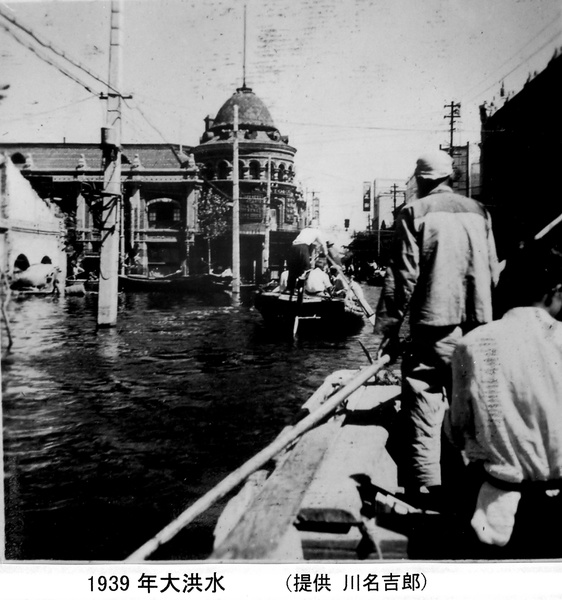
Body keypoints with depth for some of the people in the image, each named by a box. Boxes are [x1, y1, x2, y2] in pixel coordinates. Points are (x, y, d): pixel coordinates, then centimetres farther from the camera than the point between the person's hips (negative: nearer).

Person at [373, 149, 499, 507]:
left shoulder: (415, 213, -3)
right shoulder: (479, 212, 9)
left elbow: (403, 276, -8)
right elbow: (493, 273, 11)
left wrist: (389, 329, -3)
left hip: (433, 326, -5)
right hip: (477, 328, 5)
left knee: (424, 408, 1)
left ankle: (426, 489, 2)